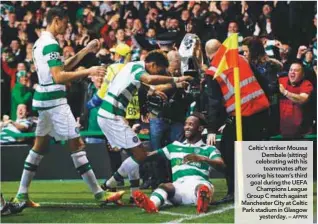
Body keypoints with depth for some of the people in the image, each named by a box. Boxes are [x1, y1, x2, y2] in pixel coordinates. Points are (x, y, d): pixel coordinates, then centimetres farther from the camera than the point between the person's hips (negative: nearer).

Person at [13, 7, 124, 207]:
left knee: (40, 145, 14)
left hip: (44, 99, 10)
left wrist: (86, 50, 17)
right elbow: (59, 77, -24)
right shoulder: (51, 44, -17)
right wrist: (88, 72, -23)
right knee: (77, 144, -7)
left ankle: (22, 194, 14)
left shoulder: (40, 42, 14)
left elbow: (63, 67, 20)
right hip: (54, 100, -10)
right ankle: (99, 194, -6)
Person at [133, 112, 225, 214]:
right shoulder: (175, 146, 32)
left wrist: (202, 158, -17)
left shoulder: (209, 149, 19)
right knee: (165, 186, -33)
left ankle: (202, 201, -75)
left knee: (202, 188, -40)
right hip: (179, 184, 2)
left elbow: (221, 165, 0)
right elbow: (149, 155, 29)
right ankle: (152, 204, -65)